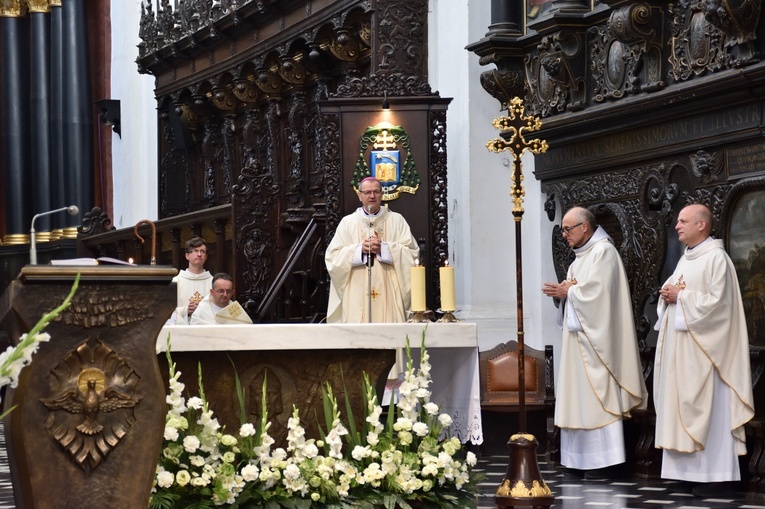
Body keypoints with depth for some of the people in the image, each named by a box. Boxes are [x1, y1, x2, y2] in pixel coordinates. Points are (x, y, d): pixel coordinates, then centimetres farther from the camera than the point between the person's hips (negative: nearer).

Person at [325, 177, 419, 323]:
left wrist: (384, 248, -11)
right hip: (356, 295, 0)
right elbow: (332, 256, 3)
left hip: (388, 293, 0)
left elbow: (412, 252, 0)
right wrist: (360, 249, -10)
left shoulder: (397, 220, 10)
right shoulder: (347, 222, 11)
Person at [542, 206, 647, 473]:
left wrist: (568, 292, -10)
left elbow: (597, 292, -21)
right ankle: (583, 457, 10)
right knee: (580, 396, 8)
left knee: (597, 396, -9)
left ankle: (606, 457, -7)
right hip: (578, 338, 10)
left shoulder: (603, 252, -11)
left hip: (595, 338, -10)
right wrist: (565, 290, -1)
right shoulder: (582, 255, 18)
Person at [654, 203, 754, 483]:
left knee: (707, 405, -8)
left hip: (702, 345, -9)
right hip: (679, 345, 9)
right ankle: (687, 466, 9)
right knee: (680, 402, 6)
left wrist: (681, 296, -14)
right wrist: (668, 294, 1)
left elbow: (717, 302, -18)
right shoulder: (685, 259, 17)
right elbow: (672, 289, 23)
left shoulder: (716, 258, -10)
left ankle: (713, 469, -6)